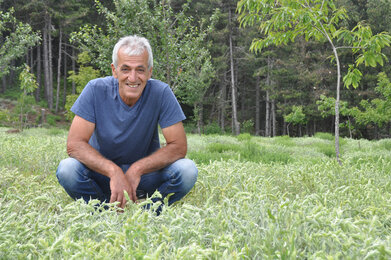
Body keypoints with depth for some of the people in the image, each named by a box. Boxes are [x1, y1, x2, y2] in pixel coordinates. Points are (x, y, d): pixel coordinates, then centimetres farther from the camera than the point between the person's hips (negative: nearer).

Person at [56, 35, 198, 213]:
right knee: (67, 170, -29)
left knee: (187, 170, -26)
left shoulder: (161, 93, -16)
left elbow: (178, 146, -16)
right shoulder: (96, 90, -15)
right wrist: (114, 172, -34)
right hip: (103, 170, 0)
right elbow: (74, 144, -20)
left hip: (146, 174, 0)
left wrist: (137, 169, -29)